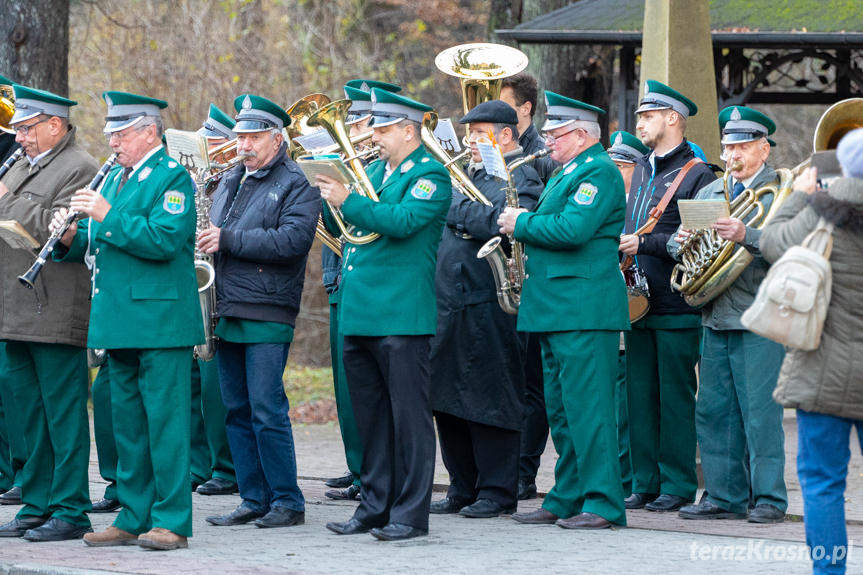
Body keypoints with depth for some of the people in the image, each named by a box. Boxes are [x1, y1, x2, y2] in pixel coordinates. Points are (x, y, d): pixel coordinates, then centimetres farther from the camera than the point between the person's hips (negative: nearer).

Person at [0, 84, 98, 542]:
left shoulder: (80, 170, -8)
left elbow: (54, 230, -20)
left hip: (56, 314, -9)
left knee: (63, 413, -4)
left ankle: (71, 511, 0)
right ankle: (38, 504, 19)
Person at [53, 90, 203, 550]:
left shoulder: (172, 177, -7)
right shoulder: (115, 178, 18)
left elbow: (165, 240, -21)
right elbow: (94, 246, 19)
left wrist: (107, 216, -20)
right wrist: (71, 238, -2)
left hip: (160, 320, -8)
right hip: (120, 320, 8)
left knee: (164, 421, -6)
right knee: (127, 422, 11)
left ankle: (171, 521, -4)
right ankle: (134, 518, 17)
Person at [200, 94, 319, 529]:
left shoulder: (295, 185, -4)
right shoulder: (230, 183, 19)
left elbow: (292, 240, -19)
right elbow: (213, 231, 28)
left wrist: (228, 240, -18)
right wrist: (205, 240, 4)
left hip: (267, 314, -7)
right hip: (228, 313, 8)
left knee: (267, 411, -9)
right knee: (237, 411, 8)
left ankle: (287, 501, -1)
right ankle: (254, 500, 14)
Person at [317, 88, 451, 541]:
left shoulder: (431, 176, -6)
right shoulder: (374, 170, 19)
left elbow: (402, 220, -21)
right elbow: (341, 224, 18)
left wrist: (347, 201, -20)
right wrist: (331, 200, -1)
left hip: (401, 314, -8)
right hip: (359, 312, 8)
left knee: (408, 415, -4)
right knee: (370, 416, 12)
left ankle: (410, 513, 0)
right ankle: (375, 506, 19)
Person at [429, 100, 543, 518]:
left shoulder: (519, 178, -7)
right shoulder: (471, 174, 20)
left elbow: (501, 223, -25)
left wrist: (455, 209, -15)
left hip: (489, 306, -9)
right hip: (450, 304, 9)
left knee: (489, 401, -4)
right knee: (448, 401, 11)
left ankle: (498, 493, 3)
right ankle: (463, 488, 20)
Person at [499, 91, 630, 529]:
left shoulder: (599, 172, -11)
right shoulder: (565, 174, 21)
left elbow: (573, 230, -22)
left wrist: (522, 223, -10)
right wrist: (522, 224, 5)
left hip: (583, 309, -10)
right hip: (555, 310, 10)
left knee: (586, 407, -10)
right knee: (561, 409, 13)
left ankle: (602, 504, -10)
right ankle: (567, 499, 18)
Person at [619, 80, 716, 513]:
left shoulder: (698, 175, -6)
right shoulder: (642, 171, 18)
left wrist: (645, 244, -16)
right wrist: (621, 247, 4)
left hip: (677, 306, -7)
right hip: (639, 299, 7)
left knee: (675, 396, -3)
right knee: (640, 394, 7)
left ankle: (678, 485, 3)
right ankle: (646, 482, 13)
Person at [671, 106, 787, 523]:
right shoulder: (709, 193, 18)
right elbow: (677, 248, 18)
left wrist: (746, 235, -27)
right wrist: (682, 242, -4)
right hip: (716, 318, 6)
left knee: (760, 412, -6)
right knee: (713, 411, 7)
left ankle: (768, 499, 1)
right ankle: (724, 496, 15)